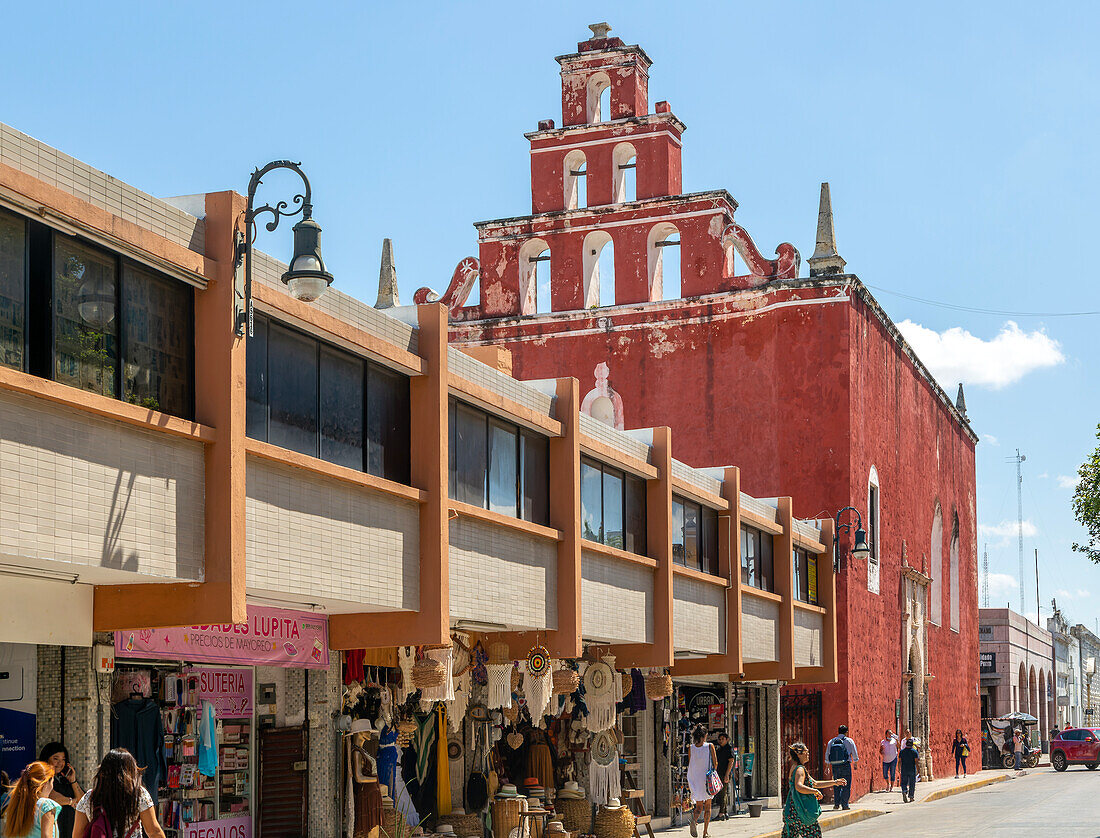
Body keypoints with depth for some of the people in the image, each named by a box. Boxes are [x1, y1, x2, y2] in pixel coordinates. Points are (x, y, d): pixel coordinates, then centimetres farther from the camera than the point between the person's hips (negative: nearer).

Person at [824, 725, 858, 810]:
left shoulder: (831, 741, 8)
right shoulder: (849, 741, -1)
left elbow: (827, 755, 11)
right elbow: (855, 754, 6)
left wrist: (828, 766, 20)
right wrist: (854, 762, 22)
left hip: (834, 766, 3)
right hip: (845, 765, -3)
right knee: (846, 786, 2)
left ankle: (836, 804, 9)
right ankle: (844, 804, -3)